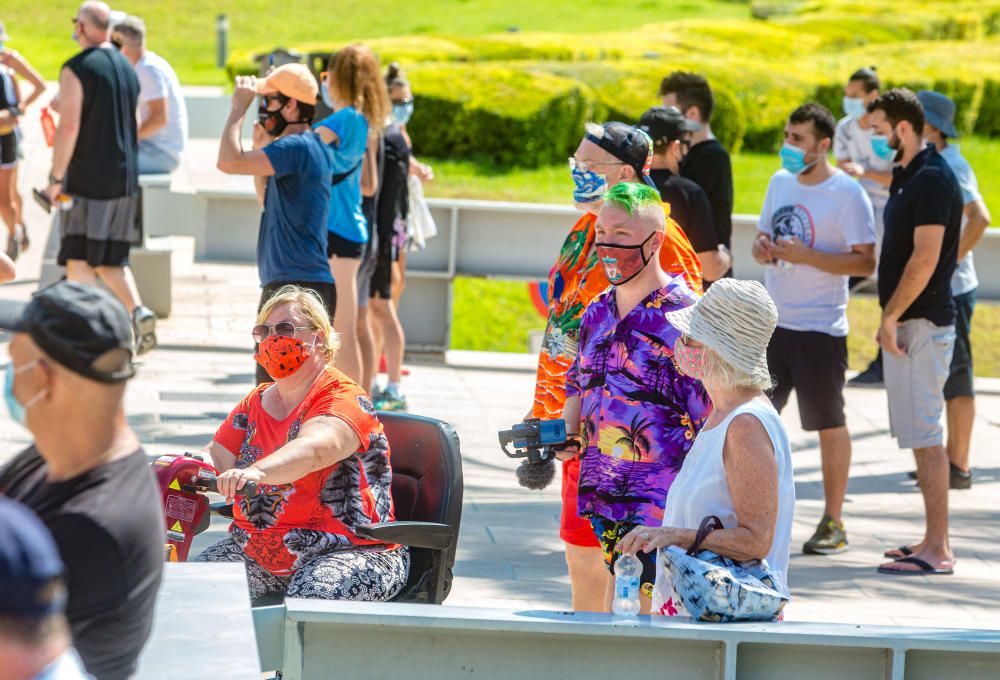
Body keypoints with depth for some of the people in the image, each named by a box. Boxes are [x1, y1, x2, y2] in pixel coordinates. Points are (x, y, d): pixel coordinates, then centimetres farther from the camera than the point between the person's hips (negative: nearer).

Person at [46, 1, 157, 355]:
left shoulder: (76, 69, -11)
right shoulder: (127, 68, 12)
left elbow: (69, 127, -17)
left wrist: (55, 178, -11)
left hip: (87, 178, -7)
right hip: (126, 176, 7)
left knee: (78, 260, -1)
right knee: (111, 259, 14)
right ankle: (138, 310, -7)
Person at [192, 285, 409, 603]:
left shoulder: (343, 399, -8)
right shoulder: (255, 403, 17)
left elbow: (313, 449, -30)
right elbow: (217, 458, 5)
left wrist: (257, 471, -50)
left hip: (347, 551, -7)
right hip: (257, 549, 7)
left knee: (309, 599, -37)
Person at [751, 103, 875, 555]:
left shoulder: (847, 193, -10)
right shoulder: (780, 183, 10)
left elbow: (865, 263, -14)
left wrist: (806, 255, -23)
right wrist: (762, 247, -4)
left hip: (820, 328, -6)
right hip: (771, 322, 6)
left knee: (829, 424, 3)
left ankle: (833, 522, 12)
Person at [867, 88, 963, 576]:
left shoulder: (932, 179, -16)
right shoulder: (907, 177, 15)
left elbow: (925, 256, -22)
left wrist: (891, 316, -19)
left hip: (922, 323, -10)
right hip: (907, 322, 10)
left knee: (924, 434, -9)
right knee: (919, 434, 12)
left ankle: (937, 549, -8)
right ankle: (934, 540, 17)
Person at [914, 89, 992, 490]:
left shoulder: (950, 167, -17)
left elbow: (979, 219, -29)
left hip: (950, 289, -10)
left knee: (955, 381, -3)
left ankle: (959, 468, 1)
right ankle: (950, 459, 22)